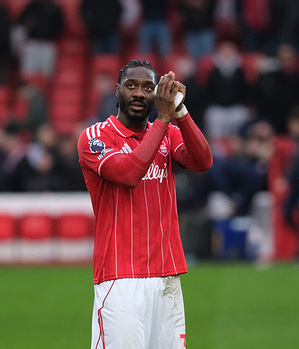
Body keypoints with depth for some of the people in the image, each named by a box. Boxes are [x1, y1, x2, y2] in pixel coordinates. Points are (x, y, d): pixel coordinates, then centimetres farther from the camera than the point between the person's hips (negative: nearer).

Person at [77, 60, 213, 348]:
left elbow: (203, 161, -5)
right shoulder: (94, 137, 0)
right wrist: (164, 119, -16)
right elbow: (128, 173, -19)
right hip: (120, 278, -5)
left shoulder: (168, 134, 15)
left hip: (168, 277, 5)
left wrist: (179, 112, -17)